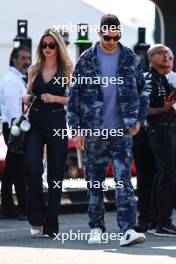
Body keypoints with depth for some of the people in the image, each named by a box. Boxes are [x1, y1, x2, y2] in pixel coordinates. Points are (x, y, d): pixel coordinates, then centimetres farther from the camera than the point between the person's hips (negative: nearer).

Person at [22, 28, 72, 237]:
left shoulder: (66, 71, 2)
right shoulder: (34, 70, 11)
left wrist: (55, 98, -15)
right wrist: (26, 99, -2)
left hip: (57, 123, -2)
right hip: (35, 123, 2)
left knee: (55, 174, 0)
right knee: (33, 169, -14)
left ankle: (51, 225, 6)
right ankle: (37, 218, 2)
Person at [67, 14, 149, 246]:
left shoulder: (130, 59, 5)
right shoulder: (86, 60, 1)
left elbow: (142, 90, 14)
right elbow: (74, 94, 2)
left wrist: (139, 119, 4)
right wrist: (76, 129, -2)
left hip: (122, 131, 0)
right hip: (94, 131, 0)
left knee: (124, 180, -9)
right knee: (94, 183, 7)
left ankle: (128, 229, -15)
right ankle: (96, 228, 18)